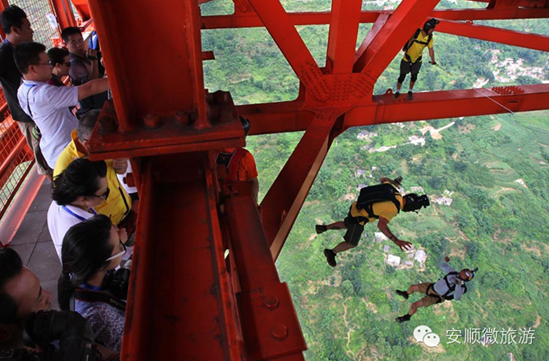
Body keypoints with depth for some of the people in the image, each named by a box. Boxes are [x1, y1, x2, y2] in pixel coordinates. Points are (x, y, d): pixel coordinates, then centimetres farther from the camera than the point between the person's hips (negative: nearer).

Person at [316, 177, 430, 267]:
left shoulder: (393, 190, -5)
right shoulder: (393, 208, -29)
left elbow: (383, 179, 15)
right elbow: (381, 225, -42)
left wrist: (393, 182, 36)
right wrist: (396, 241, -46)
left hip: (356, 208, 8)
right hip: (358, 218, -8)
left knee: (346, 225, 37)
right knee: (351, 243, 12)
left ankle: (323, 227, 48)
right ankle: (332, 252, 35)